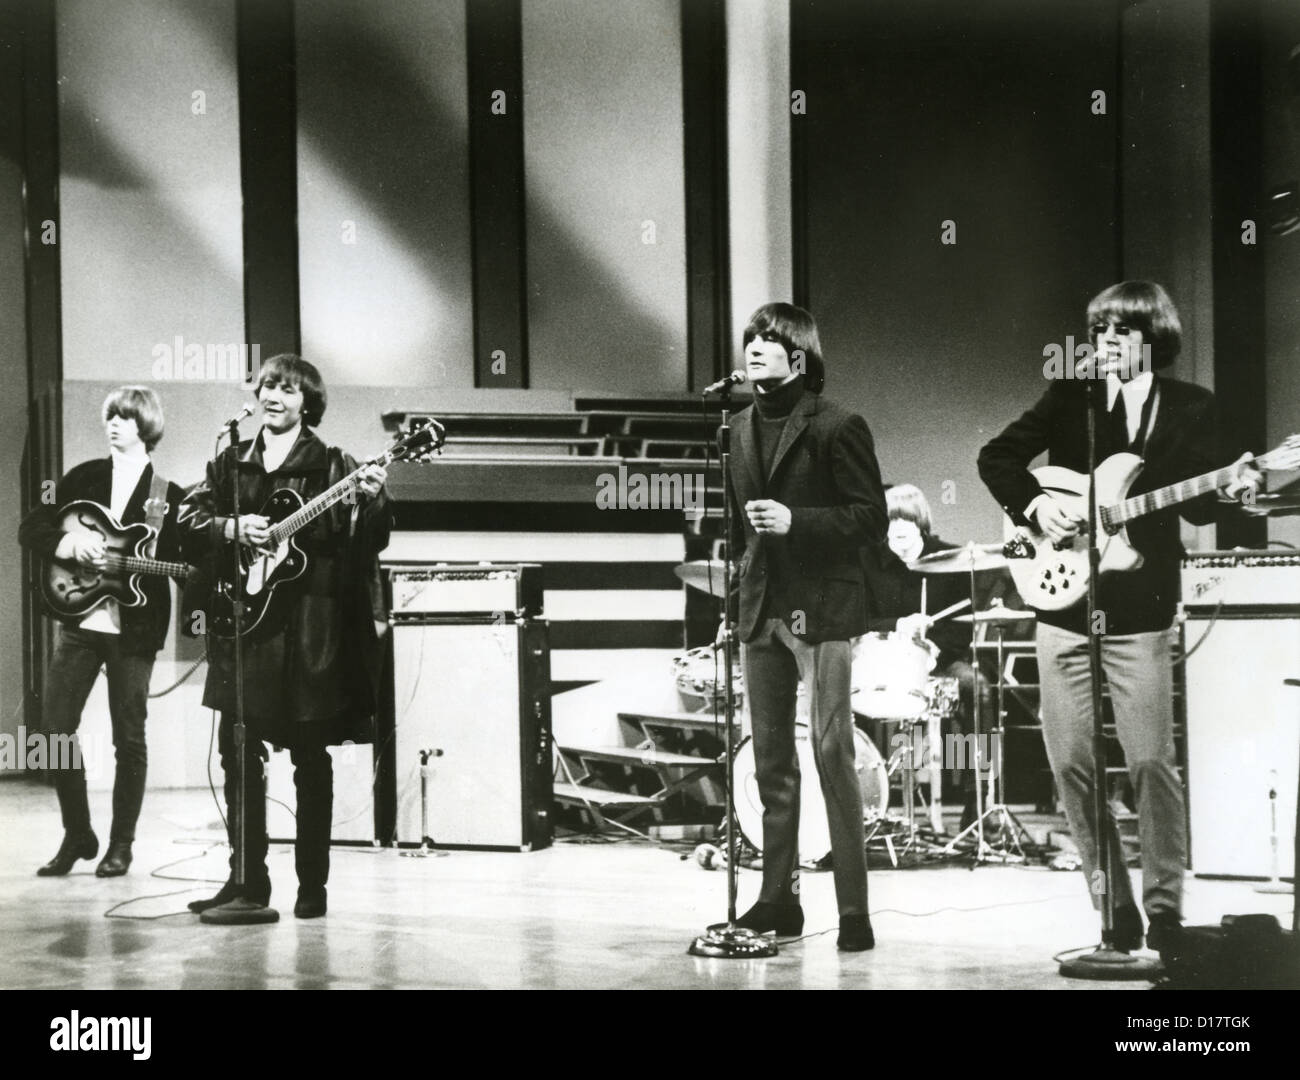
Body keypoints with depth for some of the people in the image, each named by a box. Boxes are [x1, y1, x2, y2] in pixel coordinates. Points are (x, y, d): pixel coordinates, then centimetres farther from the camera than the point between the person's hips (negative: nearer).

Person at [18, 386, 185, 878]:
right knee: (57, 727, 1)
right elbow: (30, 528, 5)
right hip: (80, 620, 3)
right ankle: (77, 836, 16)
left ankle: (120, 845, 14)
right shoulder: (83, 478, 8)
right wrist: (71, 542, -14)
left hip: (135, 628, -3)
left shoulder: (168, 495, 1)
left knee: (129, 738, 2)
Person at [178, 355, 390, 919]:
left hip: (311, 629, -4)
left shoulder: (332, 467, 0)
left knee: (310, 758, 2)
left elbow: (370, 542, -7)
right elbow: (187, 520, 8)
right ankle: (247, 879, 13)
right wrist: (233, 529, -10)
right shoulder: (230, 464, 12)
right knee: (238, 753, 4)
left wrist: (372, 502, -27)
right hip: (242, 624, 4)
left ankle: (312, 885, 8)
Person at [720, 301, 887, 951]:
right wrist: (740, 557, 12)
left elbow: (870, 518, -9)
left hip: (821, 608, -6)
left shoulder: (837, 428, -6)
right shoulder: (740, 431, 14)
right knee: (772, 759, 10)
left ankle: (854, 910, -5)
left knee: (831, 753, -9)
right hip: (760, 610, 7)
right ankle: (778, 901, 18)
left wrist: (795, 521, -19)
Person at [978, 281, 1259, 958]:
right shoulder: (1069, 396, 9)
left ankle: (1164, 909, 6)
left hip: (1140, 612, -2)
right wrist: (1035, 503, -7)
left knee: (1151, 762, -6)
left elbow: (1195, 503, 0)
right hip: (1063, 606, 2)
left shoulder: (1190, 408, 6)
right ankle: (1115, 907, 13)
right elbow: (996, 456, 9)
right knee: (1071, 764, 2)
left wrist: (1230, 487, -21)